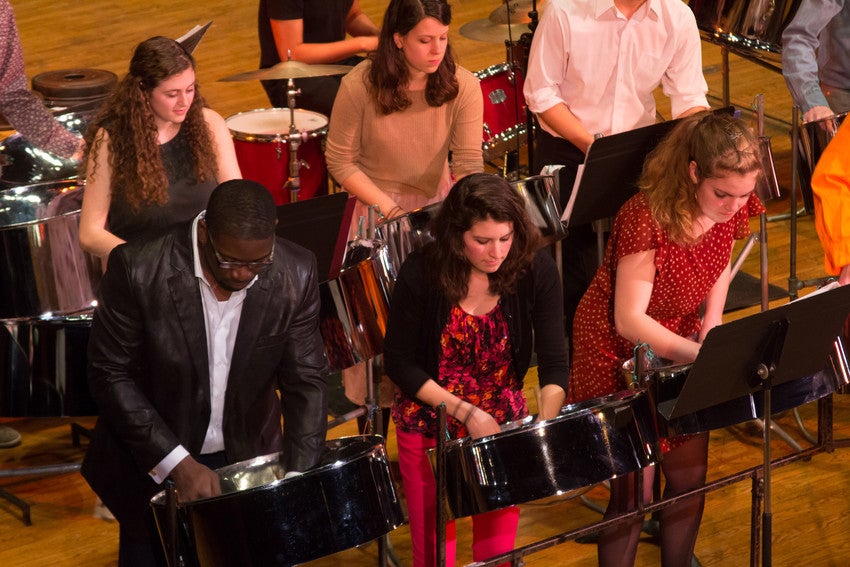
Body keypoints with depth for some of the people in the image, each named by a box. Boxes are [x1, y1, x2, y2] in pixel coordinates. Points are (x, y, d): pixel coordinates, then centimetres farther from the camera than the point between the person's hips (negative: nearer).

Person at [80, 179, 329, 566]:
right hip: (153, 465, -2)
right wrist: (176, 462, -21)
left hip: (247, 461, 2)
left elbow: (305, 381, -9)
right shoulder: (138, 269, -23)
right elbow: (109, 373, -17)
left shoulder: (295, 275, -15)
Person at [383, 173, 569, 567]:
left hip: (504, 419, 2)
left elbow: (554, 363, -12)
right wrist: (466, 414, -17)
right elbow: (400, 363, -11)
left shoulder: (535, 269, -16)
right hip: (430, 425, -2)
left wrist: (545, 426, -28)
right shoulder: (421, 275, -21)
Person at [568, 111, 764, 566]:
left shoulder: (732, 208, -13)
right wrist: (701, 354, -43)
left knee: (690, 477, 13)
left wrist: (712, 320, -6)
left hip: (681, 345, 6)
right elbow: (629, 320, -32)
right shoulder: (647, 217, -32)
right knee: (634, 493, -2)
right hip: (620, 354, -6)